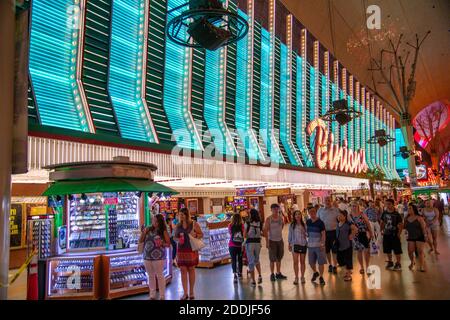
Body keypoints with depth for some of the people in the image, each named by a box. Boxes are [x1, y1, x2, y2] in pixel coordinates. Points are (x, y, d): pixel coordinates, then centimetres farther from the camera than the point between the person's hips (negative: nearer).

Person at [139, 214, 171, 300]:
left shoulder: (163, 232, -5)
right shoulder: (148, 229, 4)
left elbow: (168, 244, -3)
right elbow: (140, 241, 8)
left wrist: (162, 244, -22)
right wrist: (143, 233, -8)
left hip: (158, 257, -4)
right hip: (147, 257, 4)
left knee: (159, 276, 3)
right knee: (150, 276, 13)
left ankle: (162, 296, 12)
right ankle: (152, 295, 24)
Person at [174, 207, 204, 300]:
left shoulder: (194, 224, -2)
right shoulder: (178, 225, 6)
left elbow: (201, 234, 1)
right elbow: (175, 237, 14)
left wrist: (195, 235, -18)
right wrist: (178, 240, -8)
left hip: (191, 250, -2)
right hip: (181, 250, 2)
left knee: (191, 270, 6)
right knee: (183, 270, 1)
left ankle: (191, 292, 18)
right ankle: (185, 293, 8)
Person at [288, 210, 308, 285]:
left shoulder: (304, 224, 2)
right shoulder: (292, 225, 0)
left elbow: (307, 234, 3)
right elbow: (290, 235, 5)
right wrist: (289, 244, 4)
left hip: (303, 244, 1)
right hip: (295, 244, -1)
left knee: (302, 262, 10)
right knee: (295, 262, -2)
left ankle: (302, 277, 23)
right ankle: (296, 278, 9)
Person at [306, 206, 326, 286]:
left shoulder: (320, 222, -10)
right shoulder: (308, 222, 4)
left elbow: (323, 234, -11)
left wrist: (322, 244, -17)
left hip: (319, 245, -4)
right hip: (310, 245, 5)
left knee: (321, 262, 2)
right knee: (311, 262, 13)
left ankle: (321, 277, 19)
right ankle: (315, 273, 40)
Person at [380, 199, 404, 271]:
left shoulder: (396, 214, -11)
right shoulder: (384, 213, 2)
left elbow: (401, 225, -8)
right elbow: (382, 222, 14)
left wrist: (399, 233, -12)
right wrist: (381, 230, 8)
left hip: (394, 235, -4)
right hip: (386, 235, 4)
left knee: (397, 250, 2)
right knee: (387, 250, 13)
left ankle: (398, 264, 16)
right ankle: (390, 262, 29)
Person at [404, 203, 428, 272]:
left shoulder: (419, 218, -9)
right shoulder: (407, 218, 5)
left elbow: (423, 227, -10)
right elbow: (405, 227, 15)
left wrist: (425, 235, -14)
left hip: (420, 237, -4)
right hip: (411, 237, 4)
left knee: (420, 251, -5)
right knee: (410, 251, 1)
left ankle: (421, 266, 4)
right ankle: (412, 262, 28)